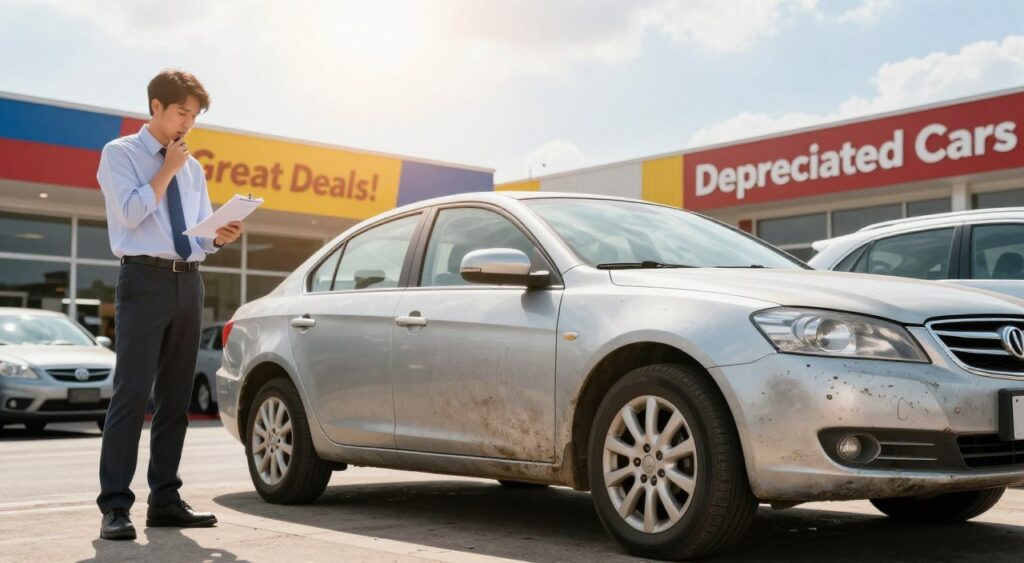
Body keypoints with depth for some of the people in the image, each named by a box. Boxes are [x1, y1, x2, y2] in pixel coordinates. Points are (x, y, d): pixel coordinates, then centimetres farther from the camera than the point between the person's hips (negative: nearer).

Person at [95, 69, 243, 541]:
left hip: (189, 282, 6)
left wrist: (221, 237, -3)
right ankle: (115, 506, -7)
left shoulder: (193, 168, 19)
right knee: (132, 392, -11)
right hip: (145, 278, -6)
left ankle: (165, 499, 15)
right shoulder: (120, 153, 3)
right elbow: (131, 213, -12)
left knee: (175, 396, 8)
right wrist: (167, 170, -6)